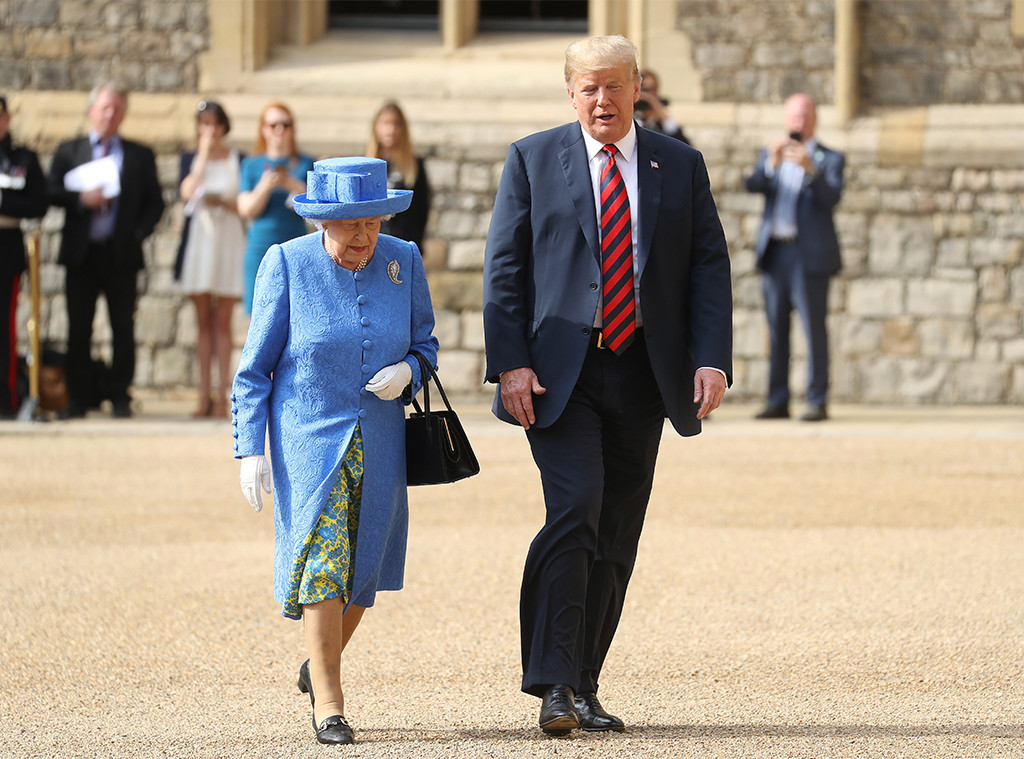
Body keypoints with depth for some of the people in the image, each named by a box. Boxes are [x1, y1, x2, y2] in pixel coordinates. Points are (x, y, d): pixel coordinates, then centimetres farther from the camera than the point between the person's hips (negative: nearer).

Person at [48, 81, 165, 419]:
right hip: (81, 252, 0)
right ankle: (79, 397, 7)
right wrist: (81, 200, -15)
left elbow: (155, 202, 8)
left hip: (121, 253, 0)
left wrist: (140, 232, -8)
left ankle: (120, 397, 8)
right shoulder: (68, 151, 11)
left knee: (123, 329, 0)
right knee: (79, 328, 1)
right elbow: (53, 194, 3)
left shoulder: (140, 156, 10)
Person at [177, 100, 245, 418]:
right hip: (198, 238, 2)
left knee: (222, 320, -4)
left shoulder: (239, 161, 6)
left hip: (229, 240, -2)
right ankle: (205, 395, 4)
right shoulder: (190, 158, 10)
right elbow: (187, 192, -9)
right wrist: (204, 155, -8)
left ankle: (222, 394, -4)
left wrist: (225, 202, -14)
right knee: (203, 320, 2)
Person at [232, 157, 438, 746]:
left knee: (361, 567, 10)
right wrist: (251, 449, -9)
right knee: (323, 557, -16)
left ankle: (321, 664, 37)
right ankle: (328, 704, -15)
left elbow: (425, 343, 12)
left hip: (378, 441, 4)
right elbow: (255, 367, -3)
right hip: (307, 437, -4)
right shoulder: (287, 265, -8)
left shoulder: (403, 262, 1)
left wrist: (407, 372, -12)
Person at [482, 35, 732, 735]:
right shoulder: (533, 160, 5)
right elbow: (504, 266, 2)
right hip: (560, 370, -3)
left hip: (643, 373, 3)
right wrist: (509, 362, -10)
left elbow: (710, 265, 6)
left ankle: (584, 687, 14)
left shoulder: (680, 166, 10)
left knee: (617, 537, 5)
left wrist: (712, 358, -8)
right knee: (574, 512, -18)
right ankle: (554, 685, -18)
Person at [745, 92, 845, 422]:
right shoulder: (771, 155, 16)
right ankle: (778, 401, 8)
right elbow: (753, 185, -2)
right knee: (777, 329, 5)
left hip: (809, 255, -4)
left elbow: (832, 197, -14)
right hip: (774, 253, 4)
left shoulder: (829, 160, 5)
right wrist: (772, 163, -21)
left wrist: (810, 169, -30)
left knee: (814, 328, -7)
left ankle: (818, 403, -6)